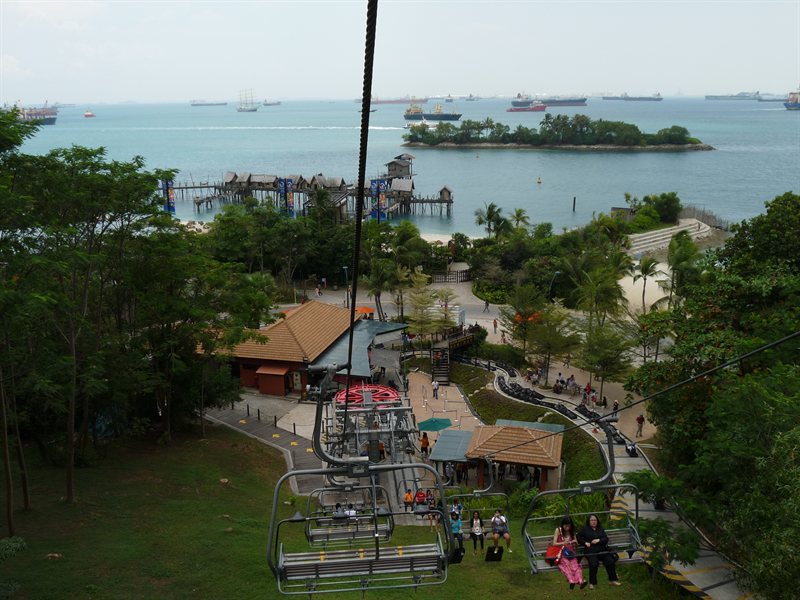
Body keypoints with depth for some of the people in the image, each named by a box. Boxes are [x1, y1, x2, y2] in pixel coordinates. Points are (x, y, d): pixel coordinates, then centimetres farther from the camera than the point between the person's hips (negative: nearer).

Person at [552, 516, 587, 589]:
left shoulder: (571, 531, 16)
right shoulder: (558, 530, 3)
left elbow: (576, 544, 22)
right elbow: (554, 543, -1)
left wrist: (575, 542, -1)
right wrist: (563, 543, -15)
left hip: (571, 552, 3)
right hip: (561, 553, -3)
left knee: (575, 565, -28)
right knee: (566, 564, -34)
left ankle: (580, 580, -49)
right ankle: (571, 581, -54)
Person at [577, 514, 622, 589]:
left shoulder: (600, 529, 21)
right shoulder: (585, 529, 13)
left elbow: (606, 539, 13)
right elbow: (578, 537, 11)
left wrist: (599, 540, -6)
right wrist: (585, 543, -3)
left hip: (602, 550, 3)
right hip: (591, 551, -3)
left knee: (610, 561, -22)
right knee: (594, 564, -31)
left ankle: (612, 580, -7)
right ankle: (592, 583, -18)